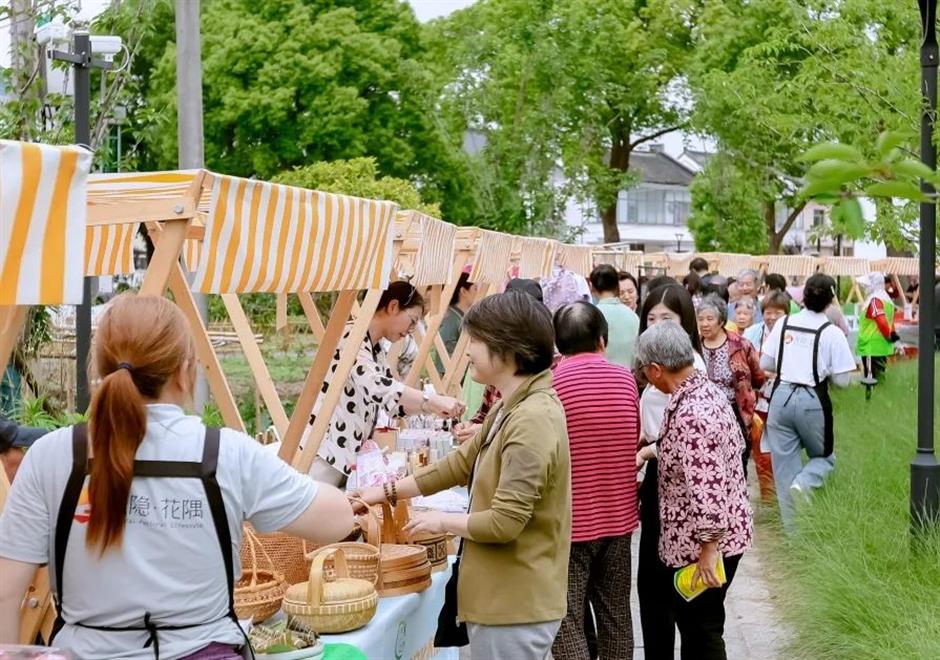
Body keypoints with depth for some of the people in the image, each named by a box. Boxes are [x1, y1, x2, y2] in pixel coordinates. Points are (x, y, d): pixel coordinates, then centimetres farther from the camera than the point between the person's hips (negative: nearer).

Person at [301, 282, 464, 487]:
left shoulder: (378, 350, 15)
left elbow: (393, 401, 19)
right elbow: (376, 388, -30)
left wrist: (432, 408, 3)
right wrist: (433, 400, -30)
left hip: (349, 457, 10)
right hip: (322, 454, -9)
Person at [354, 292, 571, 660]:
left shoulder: (532, 419, -23)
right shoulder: (510, 409, 11)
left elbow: (505, 522, -25)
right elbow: (460, 464, 18)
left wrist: (443, 522, -9)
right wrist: (389, 492, 14)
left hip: (515, 605, -10)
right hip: (507, 598, 10)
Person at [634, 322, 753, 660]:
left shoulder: (689, 416, -28)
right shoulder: (707, 389, 2)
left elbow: (707, 490, -30)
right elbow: (736, 445, 17)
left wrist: (708, 548, -23)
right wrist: (658, 448, 21)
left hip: (701, 543, -10)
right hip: (729, 529, 10)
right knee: (696, 626, 22)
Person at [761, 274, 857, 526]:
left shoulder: (783, 324, 0)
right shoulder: (832, 333, -9)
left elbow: (765, 364, 5)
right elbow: (842, 380, -7)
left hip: (781, 398, 3)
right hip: (812, 401, -3)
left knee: (784, 463, 11)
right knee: (824, 457, 19)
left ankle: (792, 529, 12)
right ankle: (804, 483, -12)